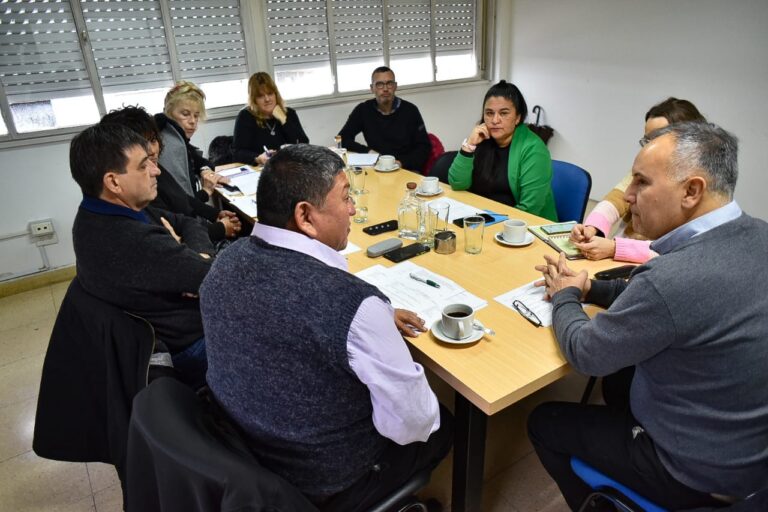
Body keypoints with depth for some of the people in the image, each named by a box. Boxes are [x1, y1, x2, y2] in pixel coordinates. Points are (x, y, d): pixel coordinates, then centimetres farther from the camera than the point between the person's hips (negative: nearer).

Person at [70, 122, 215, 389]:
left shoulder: (102, 212, -4)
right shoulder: (134, 243, -35)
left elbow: (188, 223, 2)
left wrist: (196, 257, -17)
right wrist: (200, 258, -7)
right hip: (189, 347, -8)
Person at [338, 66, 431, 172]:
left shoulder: (410, 110, -1)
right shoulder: (363, 110, 3)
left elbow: (425, 147, 0)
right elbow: (342, 139, 4)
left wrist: (402, 163, -16)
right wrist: (368, 151, -11)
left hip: (408, 170, -2)